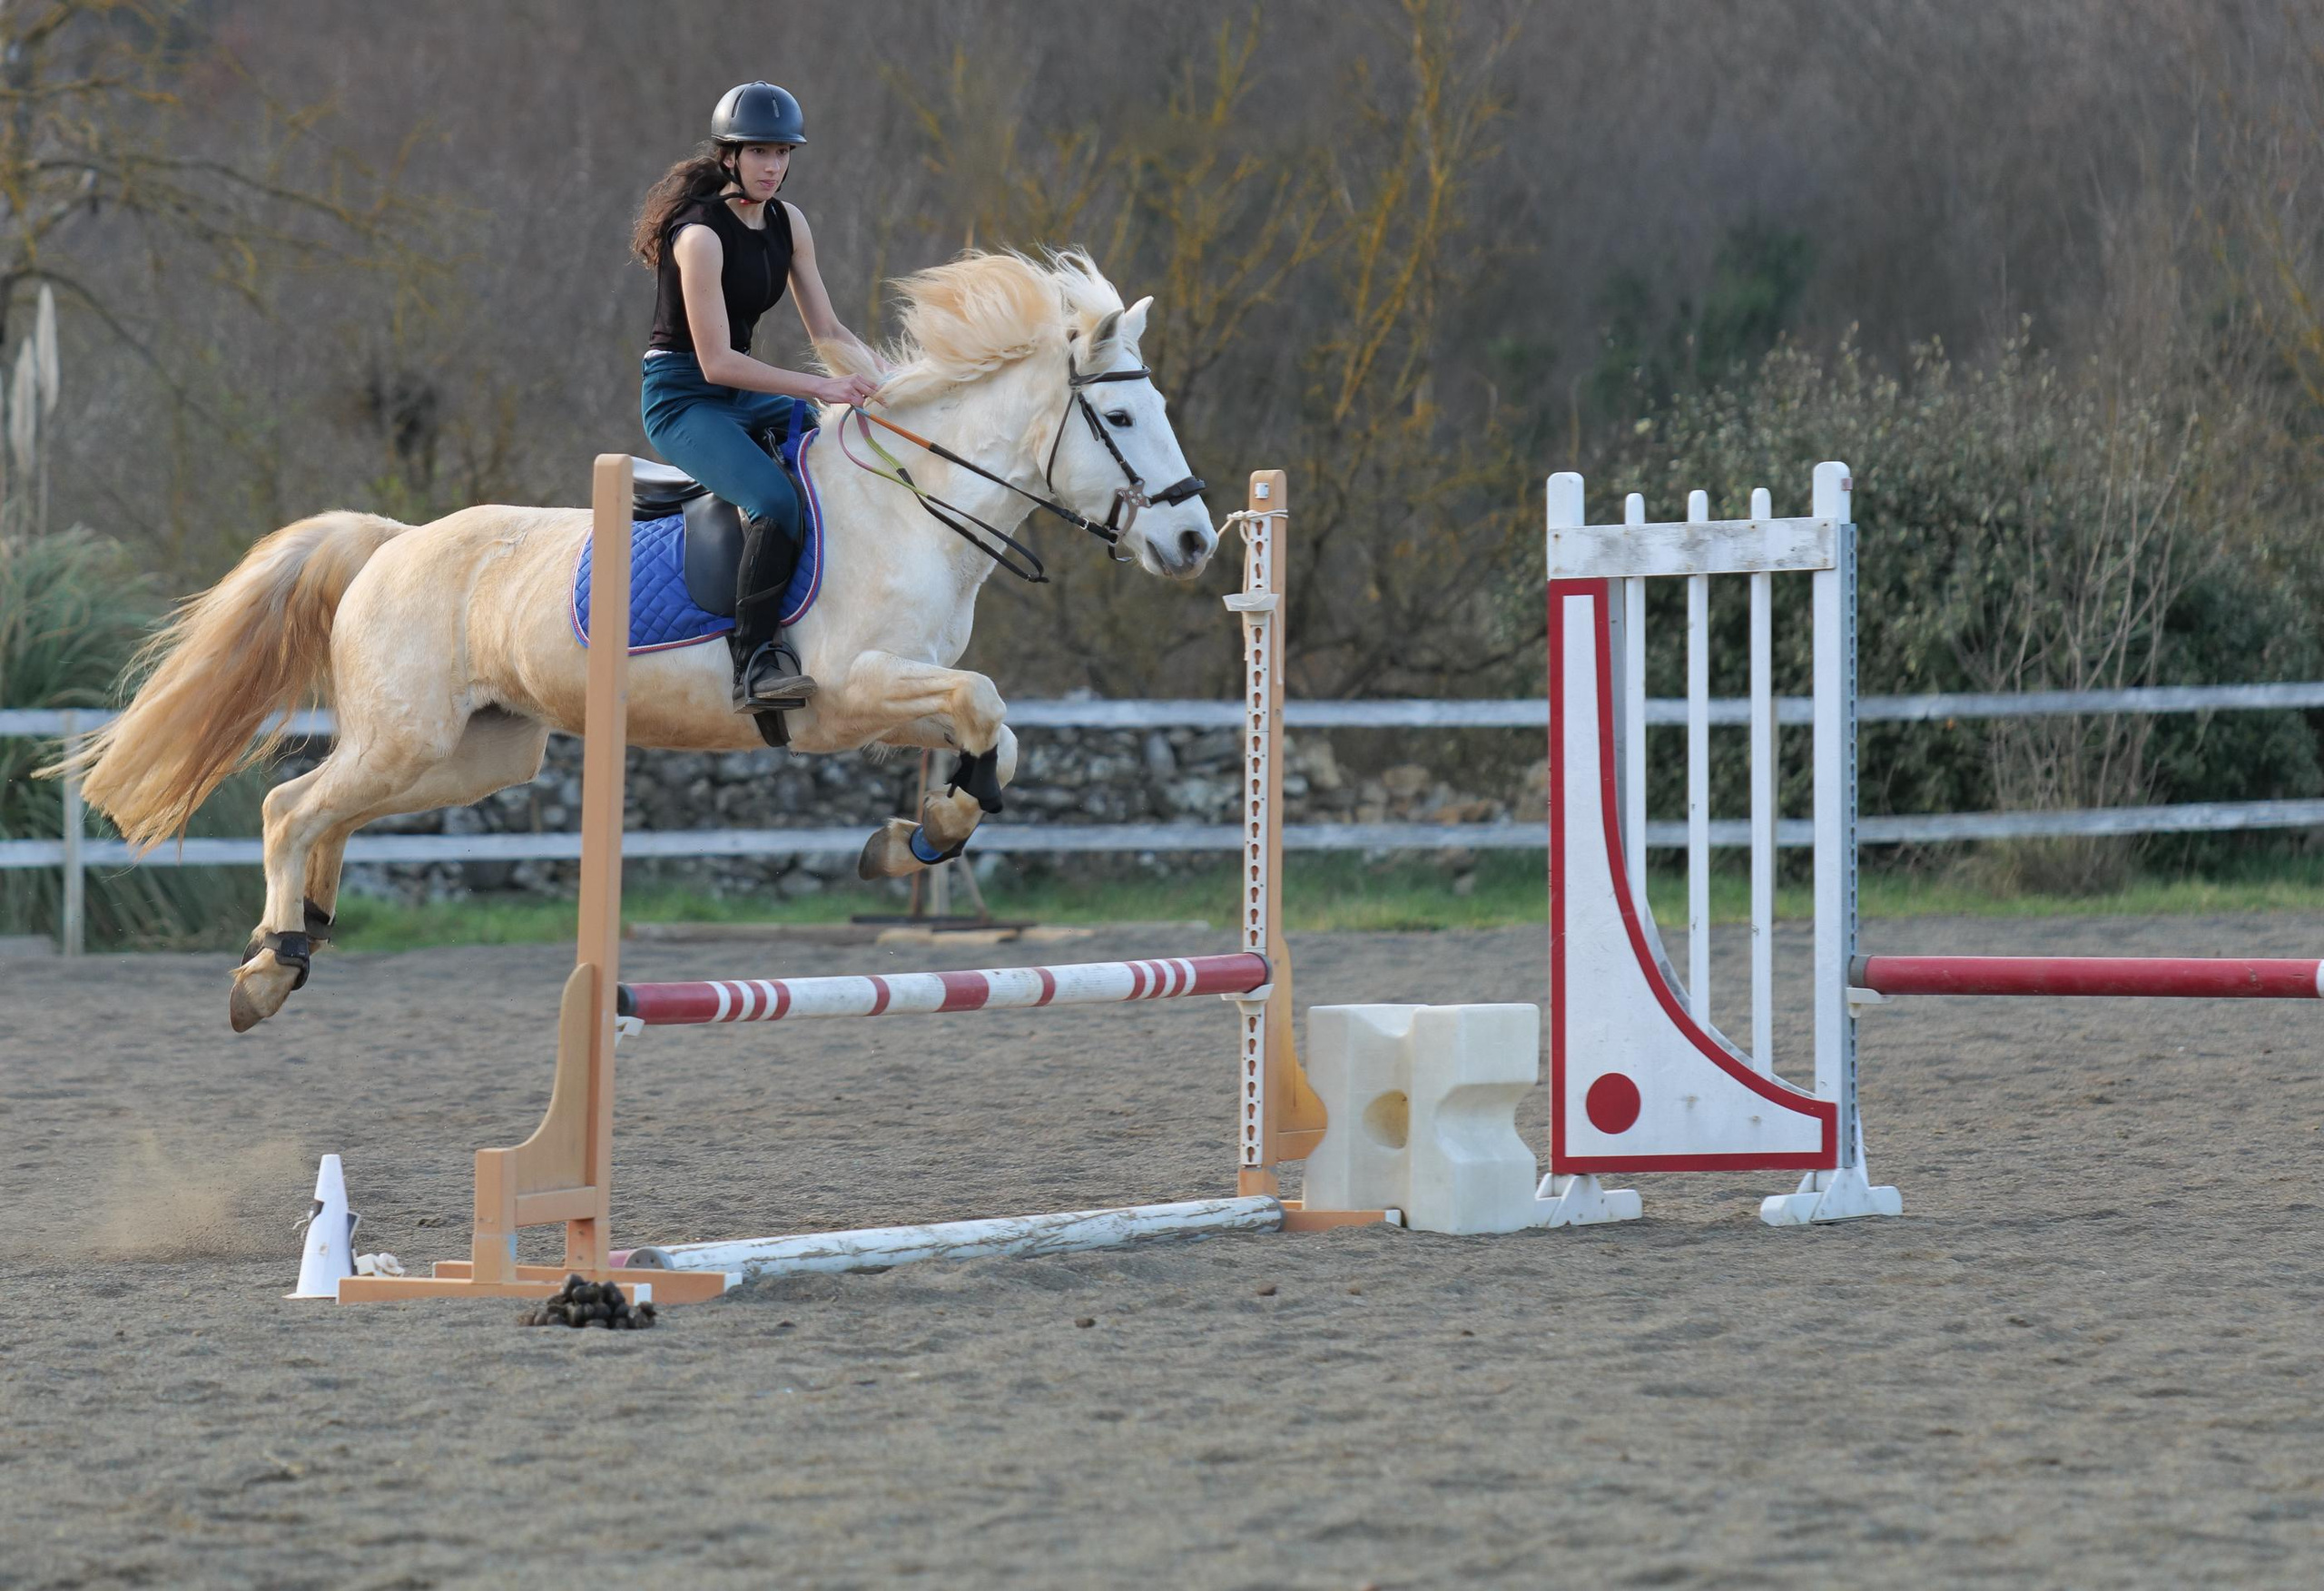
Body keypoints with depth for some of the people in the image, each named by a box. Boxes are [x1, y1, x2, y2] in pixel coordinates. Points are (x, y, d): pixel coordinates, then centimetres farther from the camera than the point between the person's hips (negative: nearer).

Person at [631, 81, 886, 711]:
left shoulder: (786, 223, 5)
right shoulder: (701, 235, -20)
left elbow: (828, 330, 8)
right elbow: (717, 362, -24)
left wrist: (884, 375, -10)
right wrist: (820, 387, -28)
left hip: (743, 396, 8)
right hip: (681, 396, -8)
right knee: (777, 500, -31)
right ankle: (755, 663, -26)